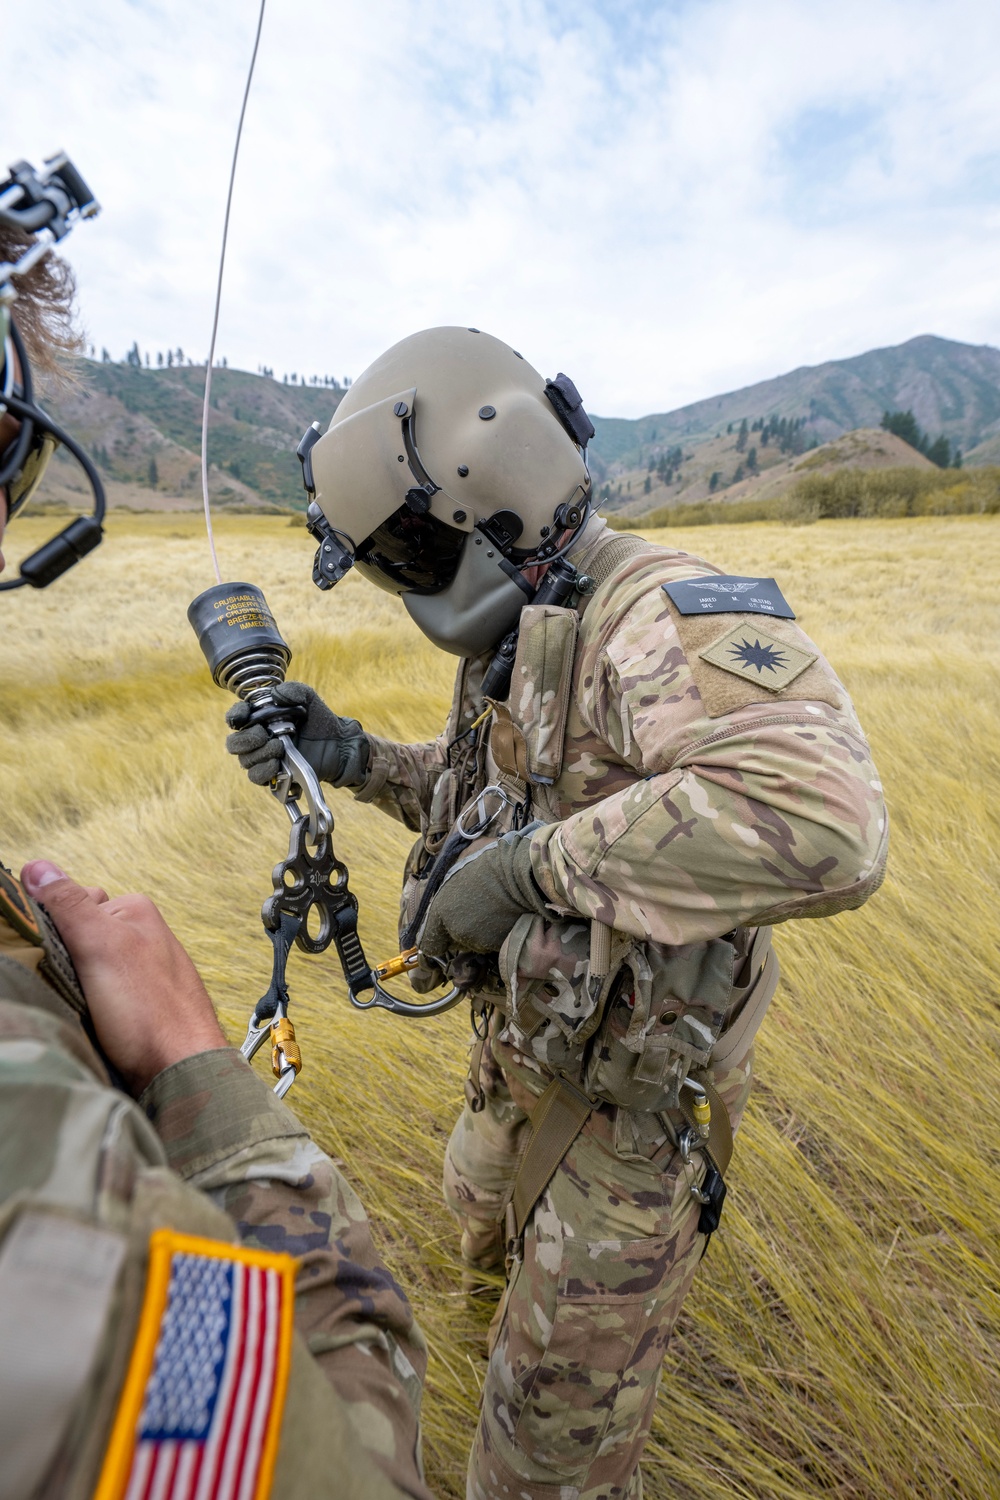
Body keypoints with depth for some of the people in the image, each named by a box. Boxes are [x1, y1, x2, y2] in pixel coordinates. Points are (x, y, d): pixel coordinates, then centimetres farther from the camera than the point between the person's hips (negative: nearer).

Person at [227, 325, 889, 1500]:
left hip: (634, 1088, -9)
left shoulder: (661, 616, -31)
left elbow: (821, 824, -47)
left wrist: (532, 864, -38)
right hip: (522, 1051, 9)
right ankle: (510, 1271, 71)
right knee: (486, 1216, 37)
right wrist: (347, 755, -3)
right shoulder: (513, 644, -1)